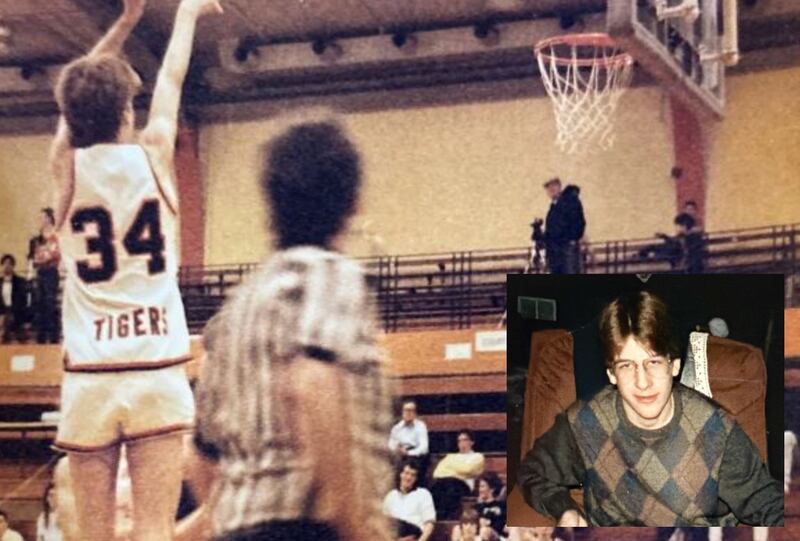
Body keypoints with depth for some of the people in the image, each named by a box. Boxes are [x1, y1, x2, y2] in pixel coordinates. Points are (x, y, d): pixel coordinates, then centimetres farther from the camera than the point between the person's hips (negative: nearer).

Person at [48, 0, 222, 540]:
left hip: (88, 377, 2)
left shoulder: (66, 165, 4)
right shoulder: (152, 153, 2)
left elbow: (78, 97, 23)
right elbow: (172, 80, 21)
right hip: (156, 372, -1)